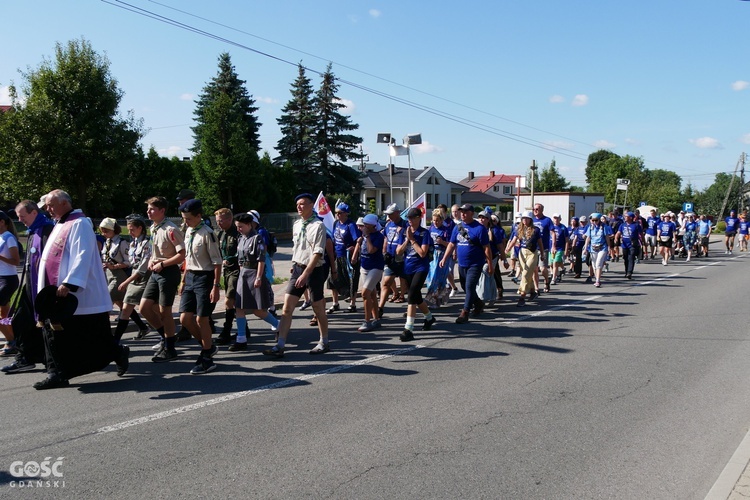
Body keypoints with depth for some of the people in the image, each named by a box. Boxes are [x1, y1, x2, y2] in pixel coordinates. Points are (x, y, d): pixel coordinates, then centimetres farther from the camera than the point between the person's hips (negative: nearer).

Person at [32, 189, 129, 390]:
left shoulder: (79, 224, -12)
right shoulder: (60, 225, 17)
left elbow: (82, 257, -22)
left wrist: (69, 284, -29)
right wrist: (48, 289, 18)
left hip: (80, 295, -9)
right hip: (57, 294, 9)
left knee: (93, 335, 0)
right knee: (55, 335, 6)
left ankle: (119, 353, 20)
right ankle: (57, 374, 11)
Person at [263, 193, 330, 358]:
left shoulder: (318, 226, -14)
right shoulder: (296, 224, 8)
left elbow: (317, 253, -19)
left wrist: (305, 274, -23)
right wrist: (294, 265, 16)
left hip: (313, 270, -6)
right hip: (297, 268, 6)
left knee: (318, 309, 8)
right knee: (287, 308, 0)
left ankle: (324, 343, 26)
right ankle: (279, 346, 1)